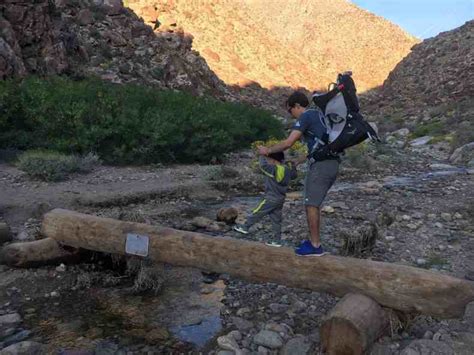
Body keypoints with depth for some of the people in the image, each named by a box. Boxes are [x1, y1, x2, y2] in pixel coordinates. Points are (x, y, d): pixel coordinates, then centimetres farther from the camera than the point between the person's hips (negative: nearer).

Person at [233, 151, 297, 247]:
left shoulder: (273, 169, -21)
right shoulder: (287, 170, 3)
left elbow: (263, 165, -29)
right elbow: (294, 175, 20)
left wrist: (262, 156, -11)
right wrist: (292, 166, 32)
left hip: (271, 199, -8)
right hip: (281, 200, 8)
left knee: (256, 213, 7)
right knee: (276, 220, 11)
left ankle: (245, 227, 19)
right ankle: (276, 240, 14)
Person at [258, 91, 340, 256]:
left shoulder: (305, 117, -6)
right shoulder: (319, 115, 22)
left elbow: (288, 143, -12)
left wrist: (268, 150, 1)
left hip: (321, 164, -9)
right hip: (332, 162, 9)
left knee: (311, 204, -3)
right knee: (313, 204, 15)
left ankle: (315, 246, 1)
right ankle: (314, 241, 20)